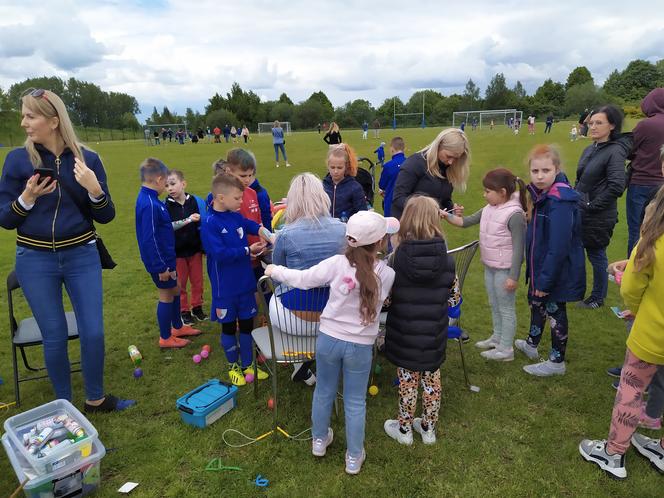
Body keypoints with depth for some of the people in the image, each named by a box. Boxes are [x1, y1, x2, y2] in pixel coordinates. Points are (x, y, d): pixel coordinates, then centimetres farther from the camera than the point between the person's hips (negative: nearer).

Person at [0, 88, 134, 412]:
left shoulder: (87, 158, -3)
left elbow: (105, 217, -2)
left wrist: (94, 189, -19)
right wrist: (27, 197, -18)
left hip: (82, 256, 1)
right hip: (35, 260, 0)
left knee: (93, 332, 4)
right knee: (54, 337, 9)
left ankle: (95, 399, 28)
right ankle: (64, 404, 30)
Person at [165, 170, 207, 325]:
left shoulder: (195, 201, -7)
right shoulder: (165, 205, -9)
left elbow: (202, 224, -1)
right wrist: (188, 220, -29)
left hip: (195, 249, 1)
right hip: (177, 251, -1)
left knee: (197, 280, 13)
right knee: (180, 283, 12)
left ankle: (197, 307, 31)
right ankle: (184, 310, 27)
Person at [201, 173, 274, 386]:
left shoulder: (236, 216, 0)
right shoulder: (210, 223, -19)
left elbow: (253, 225, 15)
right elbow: (220, 253, -26)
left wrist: (264, 233, -7)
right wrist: (248, 250, -21)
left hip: (245, 282, 6)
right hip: (225, 288, -6)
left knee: (247, 324, 16)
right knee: (229, 327, 13)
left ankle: (247, 364, 34)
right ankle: (233, 367, 33)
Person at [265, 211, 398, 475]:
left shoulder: (337, 264, -17)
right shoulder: (387, 274, -15)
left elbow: (302, 279, -9)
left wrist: (274, 270, 6)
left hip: (329, 338, 1)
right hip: (361, 346, -1)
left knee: (324, 391, 23)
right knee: (355, 401, 17)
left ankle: (320, 440, 45)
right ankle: (354, 457, 33)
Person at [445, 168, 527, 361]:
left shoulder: (514, 214, -22)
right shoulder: (490, 208, 2)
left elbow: (518, 247, -21)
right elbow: (467, 221, 9)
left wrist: (513, 276, -20)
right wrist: (447, 216, -5)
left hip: (504, 269, -8)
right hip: (489, 266, 8)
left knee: (506, 308, 5)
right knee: (494, 305, 22)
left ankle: (505, 349, 17)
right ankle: (497, 338, 40)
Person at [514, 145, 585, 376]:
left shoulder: (560, 202, -28)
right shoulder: (542, 194, 1)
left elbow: (558, 247, -28)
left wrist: (545, 280, -22)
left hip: (557, 271, -9)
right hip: (541, 266, 9)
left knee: (555, 312, 8)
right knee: (536, 303, 24)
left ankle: (556, 362, 27)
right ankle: (531, 344, 46)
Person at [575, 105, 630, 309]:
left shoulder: (615, 151, -16)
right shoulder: (589, 150, 7)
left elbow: (616, 186, -24)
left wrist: (593, 205, -19)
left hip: (598, 218, -7)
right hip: (579, 213, 7)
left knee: (596, 255, 8)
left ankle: (597, 298, 27)